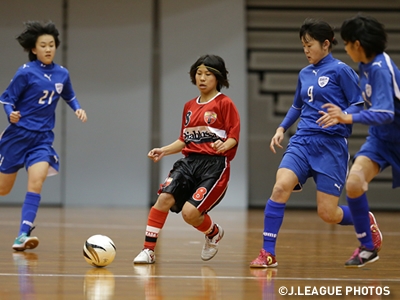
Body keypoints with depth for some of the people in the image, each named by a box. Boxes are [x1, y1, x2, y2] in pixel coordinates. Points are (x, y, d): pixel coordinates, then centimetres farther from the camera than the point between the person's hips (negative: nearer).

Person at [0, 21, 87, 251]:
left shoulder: (62, 74, 3)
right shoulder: (26, 72, -11)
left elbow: (69, 96, 23)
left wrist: (78, 108, 4)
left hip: (43, 138, 3)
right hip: (19, 134, -3)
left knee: (36, 181, -20)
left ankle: (23, 235, -23)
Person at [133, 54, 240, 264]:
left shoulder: (225, 104, 0)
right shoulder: (189, 107, 18)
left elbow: (233, 137, -4)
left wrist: (225, 145, -26)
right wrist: (164, 151, 8)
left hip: (214, 164, -5)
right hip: (189, 161, 5)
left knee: (189, 212, -17)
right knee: (164, 198, -18)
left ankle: (214, 233, 18)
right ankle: (148, 250, -14)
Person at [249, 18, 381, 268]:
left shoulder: (340, 70, -4)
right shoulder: (304, 74, 14)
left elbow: (359, 104, -7)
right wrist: (282, 129, 16)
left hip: (332, 144, -5)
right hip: (303, 141, 5)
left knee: (328, 213, -5)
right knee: (281, 187, -21)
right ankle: (268, 254, -17)